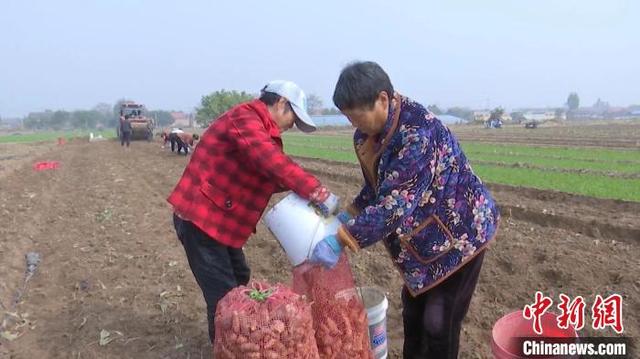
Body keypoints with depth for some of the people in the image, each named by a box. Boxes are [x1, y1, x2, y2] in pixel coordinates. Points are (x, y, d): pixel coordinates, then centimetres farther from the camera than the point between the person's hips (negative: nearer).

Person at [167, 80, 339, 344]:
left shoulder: (258, 128, 16)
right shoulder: (245, 119, -17)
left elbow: (268, 178, 8)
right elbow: (273, 164, -33)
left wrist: (301, 188, -8)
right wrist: (318, 192, -33)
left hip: (219, 220, 11)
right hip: (200, 219, -11)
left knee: (239, 282, 21)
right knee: (224, 295, -3)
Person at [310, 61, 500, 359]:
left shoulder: (417, 132, -33)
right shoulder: (369, 133, -5)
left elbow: (394, 203, -37)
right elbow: (376, 188, 8)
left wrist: (339, 240, -35)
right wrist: (346, 215, -4)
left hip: (460, 230, -8)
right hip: (422, 234, 8)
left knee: (439, 322, 2)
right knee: (413, 310, 20)